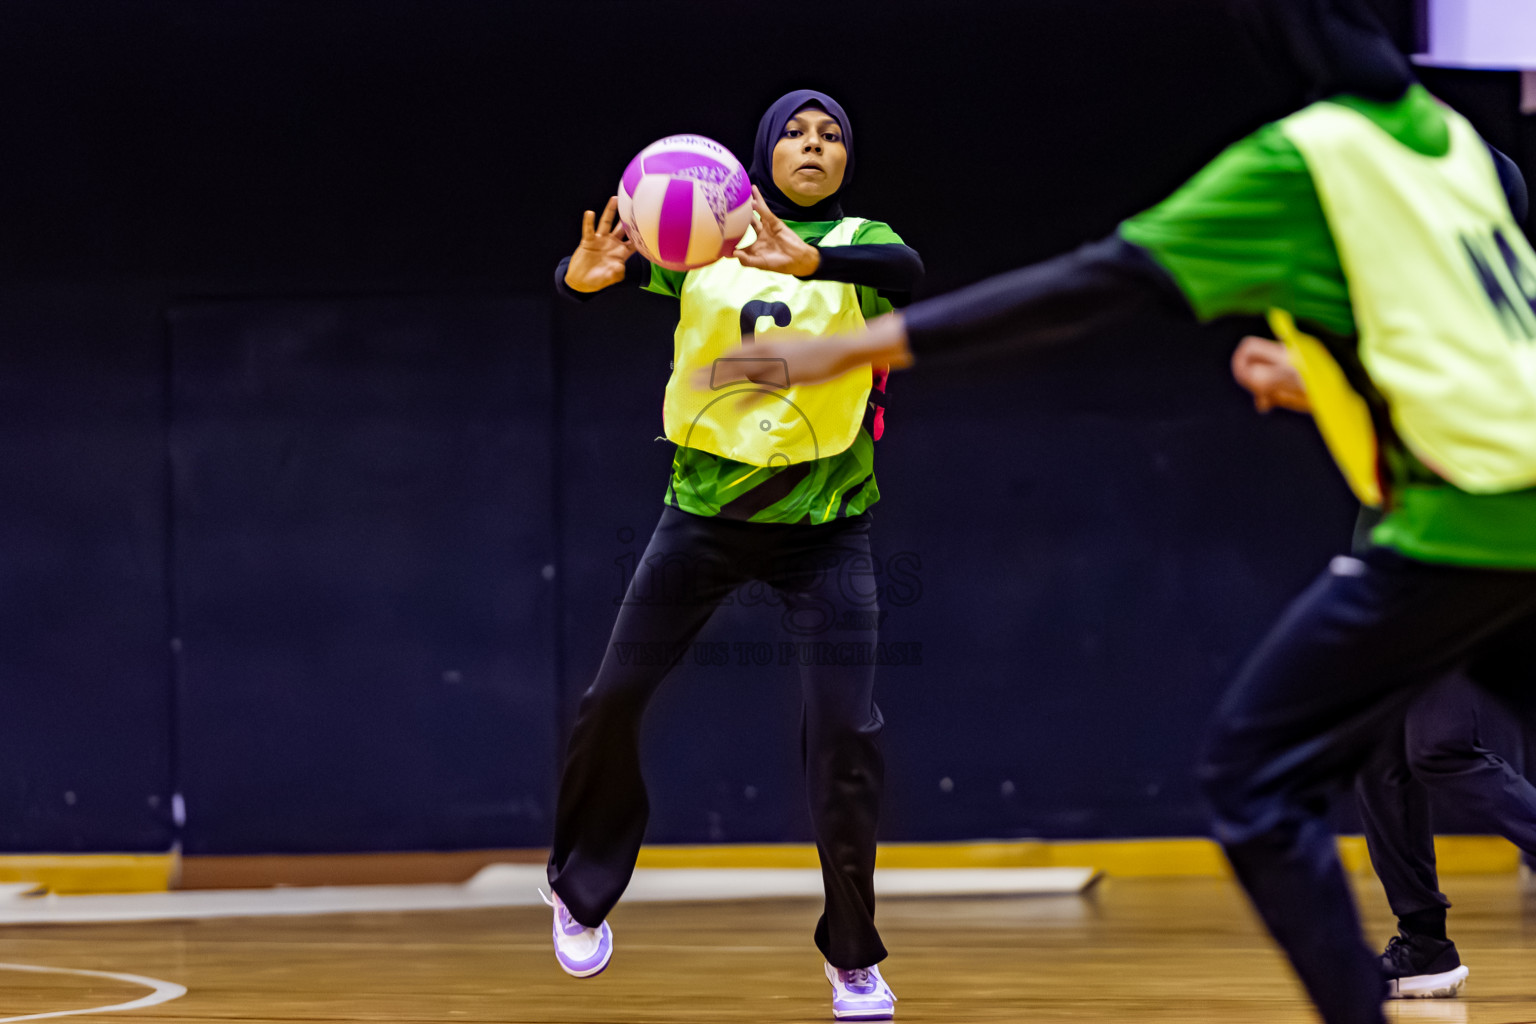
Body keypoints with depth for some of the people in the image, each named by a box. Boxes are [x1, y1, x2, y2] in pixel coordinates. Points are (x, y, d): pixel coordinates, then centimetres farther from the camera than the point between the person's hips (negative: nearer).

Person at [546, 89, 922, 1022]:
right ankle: (583, 893, 28)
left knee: (848, 733, -10)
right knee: (615, 700, 4)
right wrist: (586, 273, -38)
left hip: (825, 521, -1)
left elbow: (906, 270, -27)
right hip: (706, 509, 2)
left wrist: (808, 262, -48)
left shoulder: (857, 242, -3)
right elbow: (585, 271, -12)